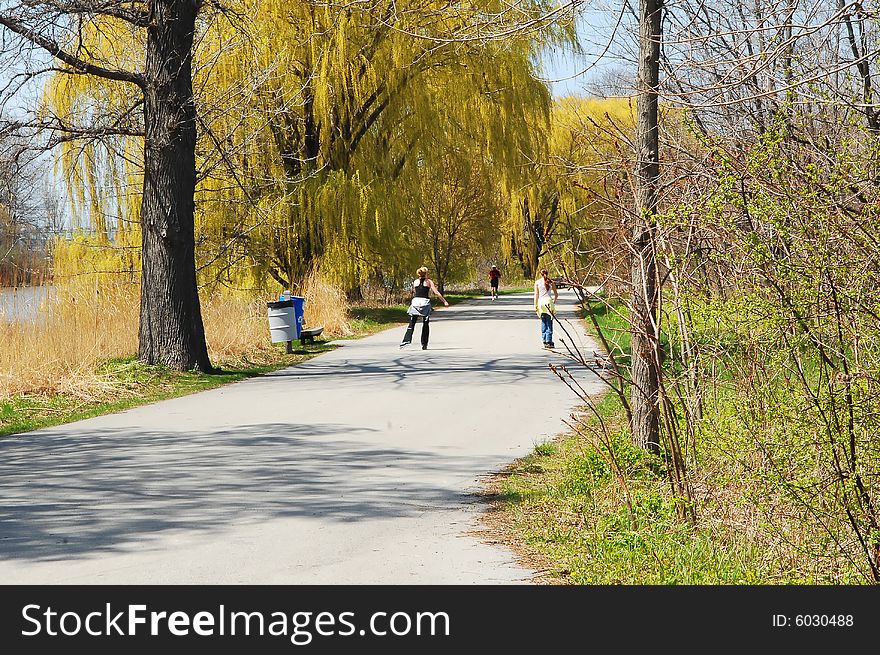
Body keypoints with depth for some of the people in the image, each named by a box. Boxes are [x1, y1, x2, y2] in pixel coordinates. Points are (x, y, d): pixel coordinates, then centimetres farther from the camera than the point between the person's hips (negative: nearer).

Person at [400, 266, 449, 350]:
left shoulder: (415, 282, 12)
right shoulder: (429, 281, 5)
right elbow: (436, 292, -1)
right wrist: (444, 301, 2)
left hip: (415, 302, 2)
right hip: (425, 301, -1)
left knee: (412, 323, 2)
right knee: (425, 324, 7)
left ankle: (407, 339, -16)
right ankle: (424, 344, 6)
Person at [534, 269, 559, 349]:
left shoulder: (537, 282, 3)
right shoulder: (551, 282, 4)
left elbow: (536, 294, 1)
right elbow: (556, 294, 7)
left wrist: (535, 305, 4)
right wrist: (554, 302, 19)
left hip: (541, 302, 1)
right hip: (549, 301, -1)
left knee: (543, 322, 11)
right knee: (549, 323, 0)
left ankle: (545, 341, 9)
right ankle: (549, 341, -7)